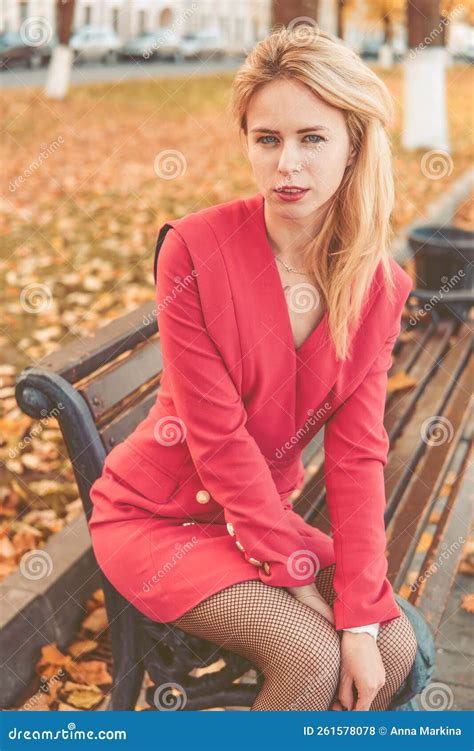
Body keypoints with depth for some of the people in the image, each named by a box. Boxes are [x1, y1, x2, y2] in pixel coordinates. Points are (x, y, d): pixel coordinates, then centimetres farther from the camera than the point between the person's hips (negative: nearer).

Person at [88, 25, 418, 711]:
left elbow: (358, 451, -11)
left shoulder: (378, 287, -7)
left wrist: (361, 618, -18)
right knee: (311, 658, -21)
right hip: (156, 515, -4)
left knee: (395, 646, -10)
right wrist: (297, 577, -19)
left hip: (264, 512, 5)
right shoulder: (194, 250, -21)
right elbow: (218, 436, -22)